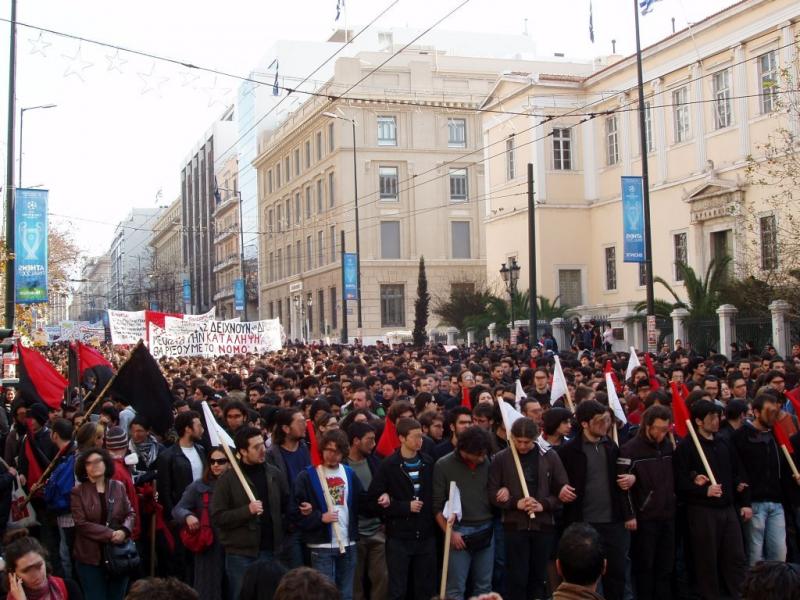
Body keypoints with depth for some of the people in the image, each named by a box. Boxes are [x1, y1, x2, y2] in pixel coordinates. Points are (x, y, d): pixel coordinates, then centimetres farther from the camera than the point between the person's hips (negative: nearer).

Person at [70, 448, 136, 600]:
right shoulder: (78, 492, -5)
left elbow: (131, 514, 6)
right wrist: (110, 534, -19)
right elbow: (81, 524, -13)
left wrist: (124, 531, -16)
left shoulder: (118, 487, 5)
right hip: (91, 557, -3)